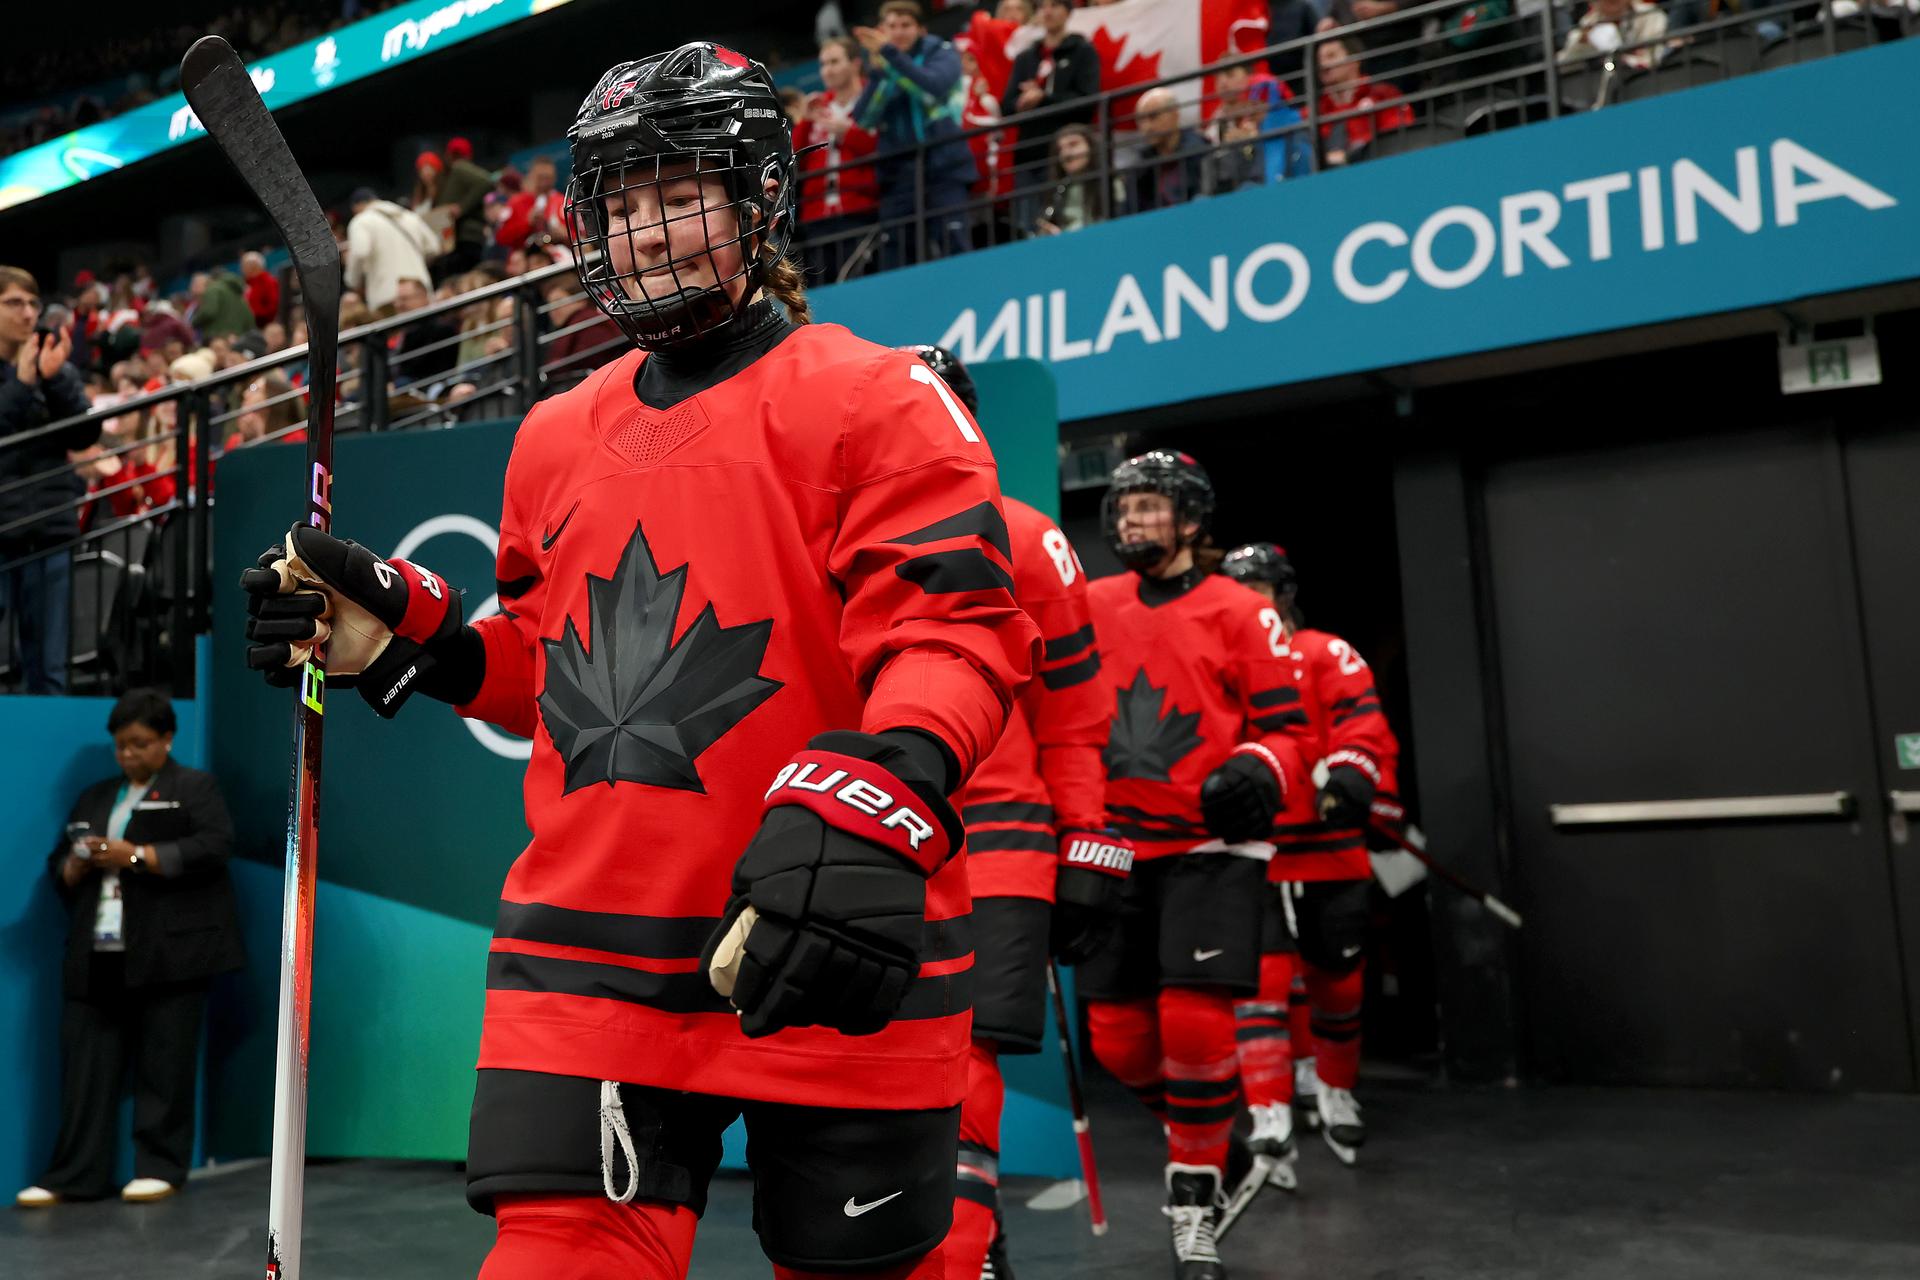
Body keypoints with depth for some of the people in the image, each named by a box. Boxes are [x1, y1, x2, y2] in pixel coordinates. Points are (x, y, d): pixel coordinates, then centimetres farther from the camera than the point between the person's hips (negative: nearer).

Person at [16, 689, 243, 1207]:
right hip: (97, 956, 5)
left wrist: (136, 856, -16)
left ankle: (161, 1168, 9)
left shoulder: (196, 788, 4)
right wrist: (78, 866, -5)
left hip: (169, 952, -5)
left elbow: (215, 847, -11)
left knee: (164, 1066, 0)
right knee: (86, 1066, 2)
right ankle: (73, 1175, 8)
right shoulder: (94, 798, 21)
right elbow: (58, 868, 19)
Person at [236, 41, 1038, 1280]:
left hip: (824, 954, -4)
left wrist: (870, 803, -31)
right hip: (589, 953, 5)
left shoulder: (874, 399, -4)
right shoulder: (559, 437, 15)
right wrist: (408, 642, 7)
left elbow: (958, 626, -14)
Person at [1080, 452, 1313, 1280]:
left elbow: (1285, 729, -2)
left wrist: (1260, 772, -23)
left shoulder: (1240, 612, -2)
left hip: (1209, 847, -4)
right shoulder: (1094, 607, 8)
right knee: (1117, 1038, 5)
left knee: (1195, 1025, -13)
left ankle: (1192, 1208, 6)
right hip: (1118, 847, 4)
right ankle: (1201, 1129, 35)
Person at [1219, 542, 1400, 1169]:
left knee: (1338, 981, 13)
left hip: (1329, 852, -1)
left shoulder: (1327, 656, 2)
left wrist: (1348, 779, -27)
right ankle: (1270, 1121, -9)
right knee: (1260, 980, -11)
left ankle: (1335, 1092, 37)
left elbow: (1364, 729, -10)